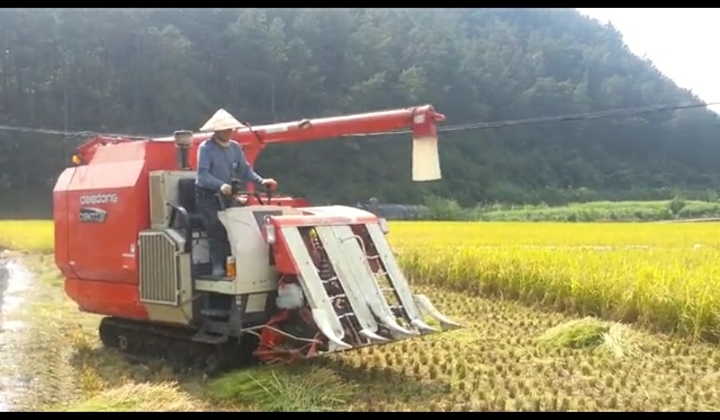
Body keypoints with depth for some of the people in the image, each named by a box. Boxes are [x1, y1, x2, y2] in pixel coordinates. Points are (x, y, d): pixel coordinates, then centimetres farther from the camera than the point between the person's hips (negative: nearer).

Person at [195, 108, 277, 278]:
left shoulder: (235, 147, 6)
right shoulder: (205, 148, -11)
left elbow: (245, 171, 4)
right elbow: (203, 174, -20)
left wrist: (261, 181, -13)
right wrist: (221, 185, -36)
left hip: (227, 195, 6)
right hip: (207, 195, -5)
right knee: (217, 229, -15)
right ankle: (218, 266, -13)